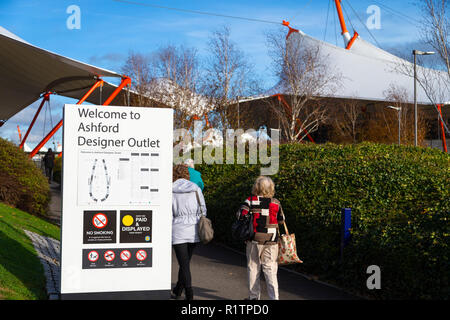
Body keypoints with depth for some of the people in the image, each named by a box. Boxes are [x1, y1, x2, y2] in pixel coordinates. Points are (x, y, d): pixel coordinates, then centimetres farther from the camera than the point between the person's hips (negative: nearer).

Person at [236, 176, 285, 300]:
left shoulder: (250, 201, -6)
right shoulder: (276, 203, 0)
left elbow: (241, 215, -12)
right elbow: (281, 220, 8)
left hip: (254, 240, -1)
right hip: (271, 241, 1)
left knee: (253, 267, 11)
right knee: (270, 269, 6)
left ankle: (254, 296, 17)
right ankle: (274, 297, -1)